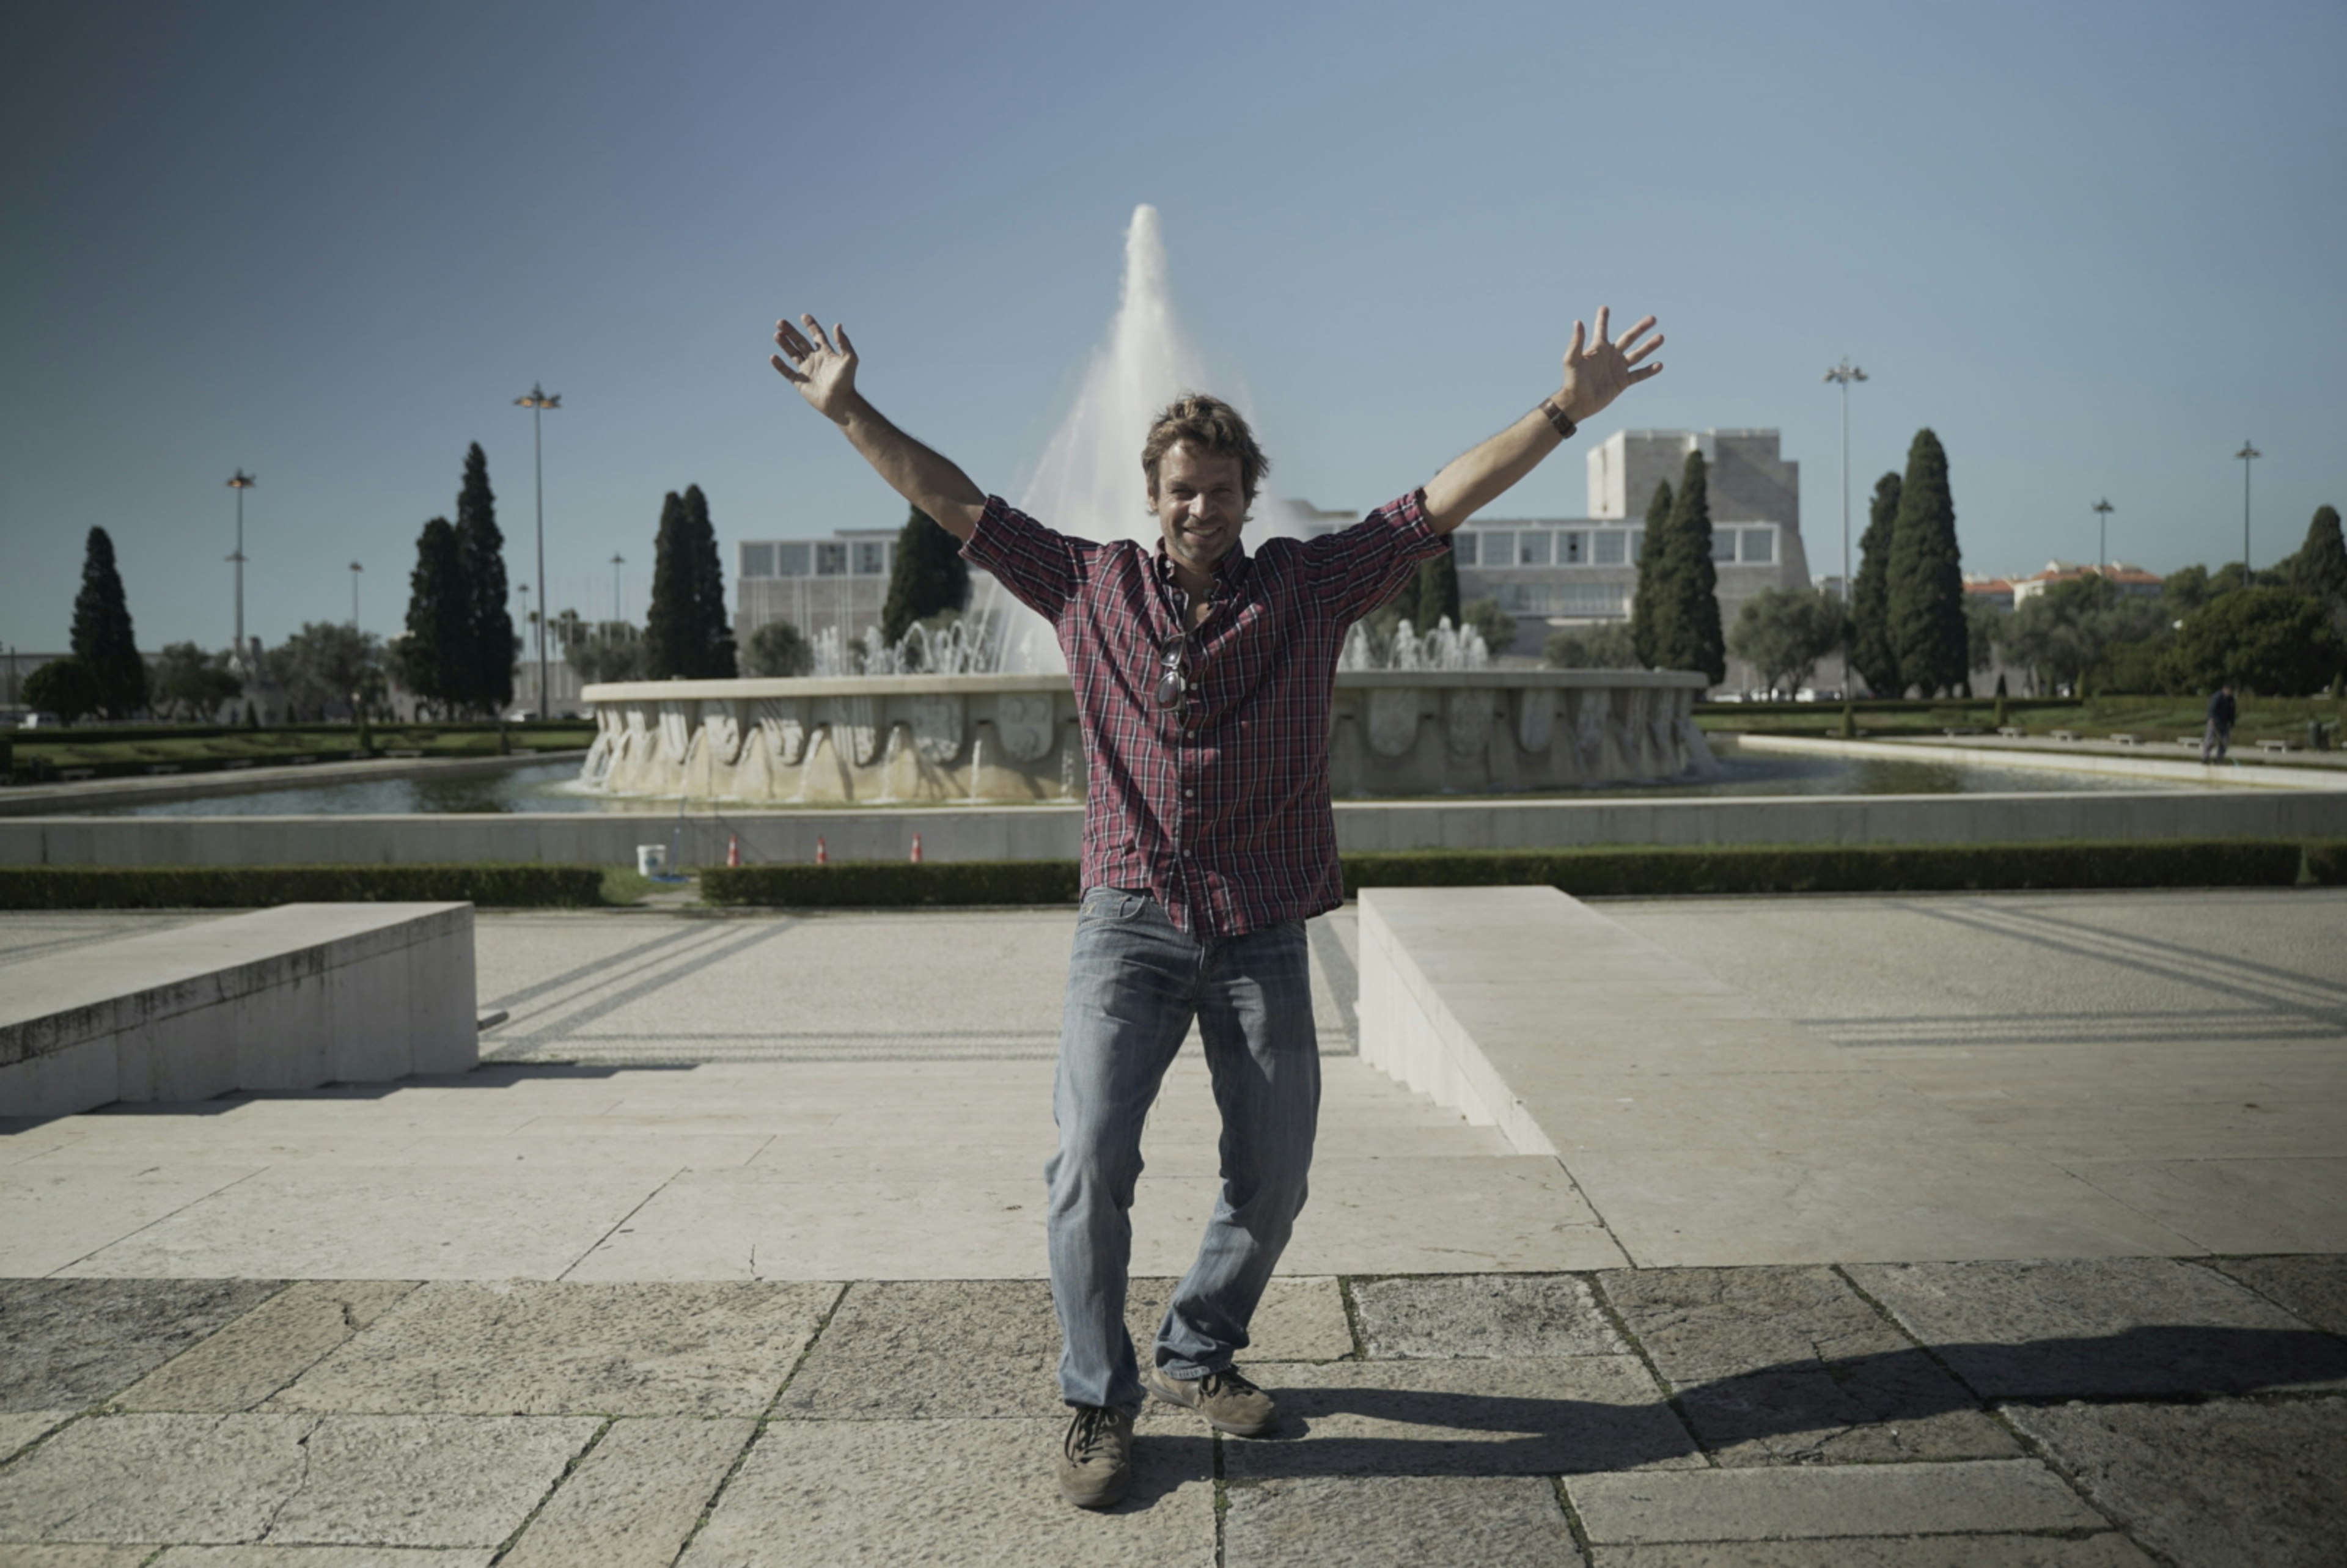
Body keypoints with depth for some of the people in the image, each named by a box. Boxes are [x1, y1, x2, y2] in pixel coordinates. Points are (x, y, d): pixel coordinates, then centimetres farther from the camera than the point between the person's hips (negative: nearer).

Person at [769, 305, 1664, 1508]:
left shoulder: (1310, 583, 6)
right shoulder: (1089, 586, 6)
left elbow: (1439, 504, 3)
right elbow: (958, 505, 9)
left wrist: (1566, 409, 0)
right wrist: (850, 411, 6)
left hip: (1262, 935, 2)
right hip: (1129, 923, -1)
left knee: (1273, 1175, 8)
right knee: (1090, 1160, -12)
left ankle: (1196, 1355, 32)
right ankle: (1097, 1404, 6)